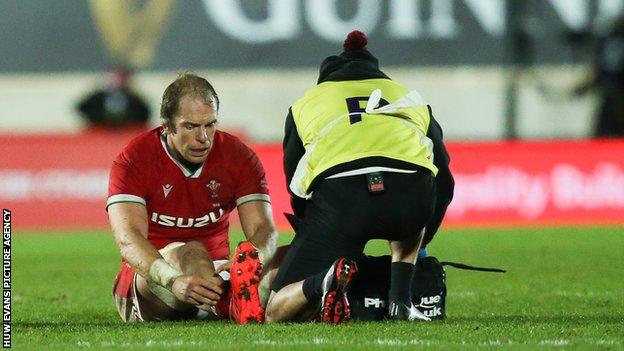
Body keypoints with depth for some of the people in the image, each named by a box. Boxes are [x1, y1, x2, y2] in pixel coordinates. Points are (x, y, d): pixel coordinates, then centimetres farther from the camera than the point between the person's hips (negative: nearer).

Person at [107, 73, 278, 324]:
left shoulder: (239, 157, 0)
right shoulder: (135, 160, -11)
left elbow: (263, 228, -9)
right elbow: (128, 239, -25)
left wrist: (251, 264, -36)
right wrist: (174, 281, -46)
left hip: (214, 274, 4)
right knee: (191, 252, -37)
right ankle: (233, 307, -70)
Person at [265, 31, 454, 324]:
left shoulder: (304, 104, 36)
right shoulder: (411, 98, 40)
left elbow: (297, 190, 34)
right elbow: (444, 182, 39)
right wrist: (420, 242, 51)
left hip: (337, 194, -1)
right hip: (413, 192, 2)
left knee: (278, 313, 8)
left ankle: (323, 283, -26)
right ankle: (400, 301, 17)